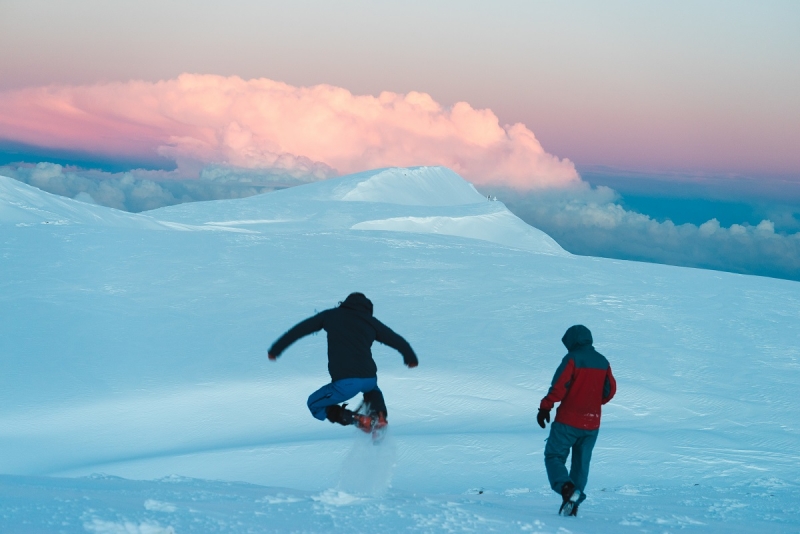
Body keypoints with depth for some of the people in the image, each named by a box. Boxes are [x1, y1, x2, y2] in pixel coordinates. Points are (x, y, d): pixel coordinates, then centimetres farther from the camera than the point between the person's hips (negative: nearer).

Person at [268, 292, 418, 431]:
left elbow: (299, 329, 14)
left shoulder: (331, 315, 13)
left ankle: (357, 419, -3)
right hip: (369, 378, 4)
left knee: (315, 404, 20)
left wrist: (276, 349, 21)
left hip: (345, 383, -4)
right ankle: (380, 415, 10)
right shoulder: (371, 322, 18)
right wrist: (411, 358, 45)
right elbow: (397, 341, 25)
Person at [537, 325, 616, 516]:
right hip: (592, 424, 6)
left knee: (554, 456, 4)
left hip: (568, 421, -6)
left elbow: (559, 386, -18)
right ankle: (573, 505, 12)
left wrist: (545, 407, -13)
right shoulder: (603, 362, 7)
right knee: (581, 462, 14)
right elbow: (610, 390, 12)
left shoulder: (572, 358, -11)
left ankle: (567, 487, -21)